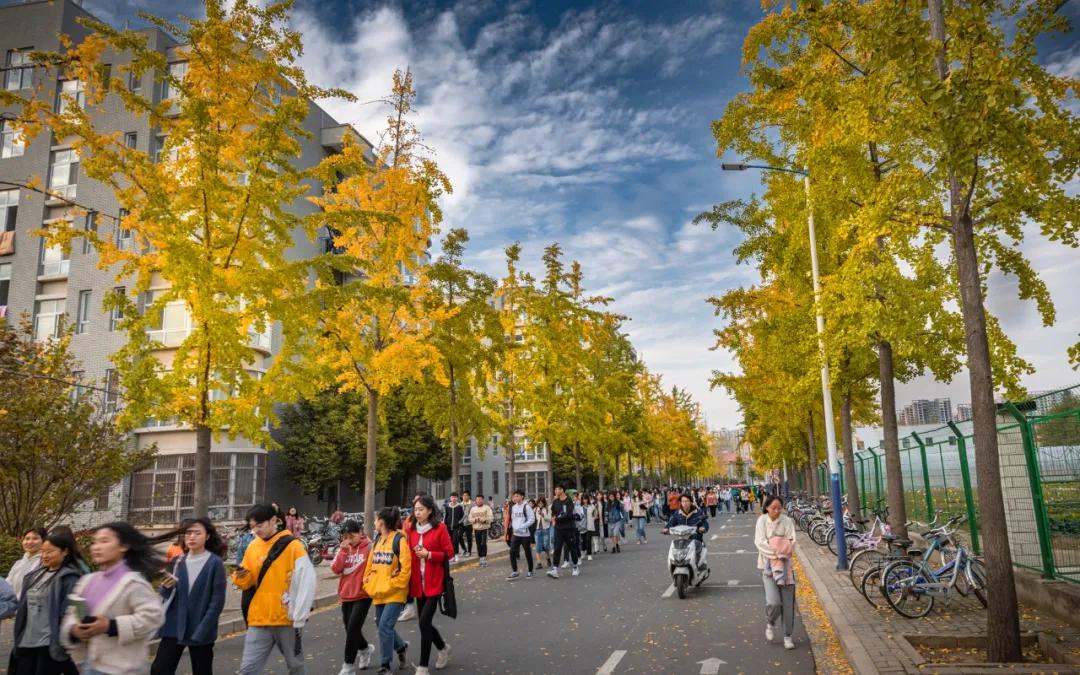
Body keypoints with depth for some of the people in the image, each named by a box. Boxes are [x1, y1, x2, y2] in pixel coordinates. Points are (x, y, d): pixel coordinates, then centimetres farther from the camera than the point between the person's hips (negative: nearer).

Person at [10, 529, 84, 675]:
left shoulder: (70, 577, -12)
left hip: (50, 645, -7)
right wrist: (19, 640, 16)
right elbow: (25, 606, 18)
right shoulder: (36, 574, 12)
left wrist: (63, 646, -19)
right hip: (27, 642, 7)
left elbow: (69, 615, -17)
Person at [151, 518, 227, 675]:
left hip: (201, 631, -4)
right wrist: (166, 588, -12)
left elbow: (217, 601, -10)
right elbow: (167, 596, 10)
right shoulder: (178, 561, 5)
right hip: (174, 627, 4)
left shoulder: (215, 563, -9)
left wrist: (201, 631, -16)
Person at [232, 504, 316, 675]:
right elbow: (249, 582, 12)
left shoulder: (293, 546, -10)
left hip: (286, 619, -4)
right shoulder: (252, 546, 5)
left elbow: (306, 583, -11)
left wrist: (299, 618, -11)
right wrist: (241, 577, -11)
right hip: (259, 620, 4)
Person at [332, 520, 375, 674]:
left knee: (353, 628, -10)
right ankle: (365, 649, 43)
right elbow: (335, 569, -6)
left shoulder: (369, 547, -10)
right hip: (347, 595, 6)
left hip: (363, 594, -6)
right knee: (350, 629, 15)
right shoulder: (344, 549, 5)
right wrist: (343, 550, -15)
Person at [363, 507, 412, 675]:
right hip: (378, 592, 7)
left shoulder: (399, 539, -12)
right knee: (382, 626, 14)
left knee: (385, 626, -10)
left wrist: (394, 584, -16)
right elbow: (370, 565, 16)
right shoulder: (377, 540, 11)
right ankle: (401, 646, 39)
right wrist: (368, 584, 6)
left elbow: (406, 567, -16)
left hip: (394, 593, -7)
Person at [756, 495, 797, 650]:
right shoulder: (762, 520, -4)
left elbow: (791, 542, -6)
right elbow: (759, 542, -10)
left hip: (785, 565, 2)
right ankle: (770, 623, 18)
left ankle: (788, 636, 20)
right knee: (774, 602, -14)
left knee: (788, 603, 3)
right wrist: (776, 550, -21)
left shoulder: (787, 521, -2)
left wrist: (773, 546, -21)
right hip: (768, 565, -2)